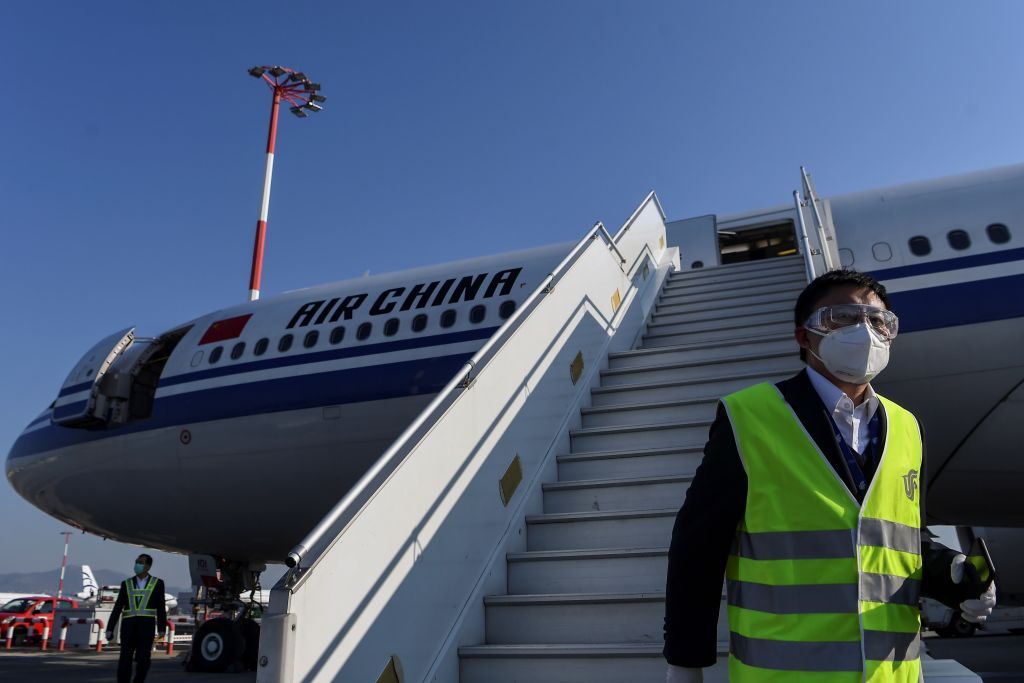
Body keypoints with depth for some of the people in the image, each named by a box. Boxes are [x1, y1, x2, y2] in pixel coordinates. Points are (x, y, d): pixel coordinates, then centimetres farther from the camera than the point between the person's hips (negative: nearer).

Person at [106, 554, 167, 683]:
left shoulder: (157, 583, 4)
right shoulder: (126, 583, 9)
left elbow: (161, 608, 2)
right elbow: (118, 607, 8)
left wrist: (162, 628, -3)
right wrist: (110, 628, 2)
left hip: (147, 626, -1)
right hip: (128, 626, 2)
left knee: (143, 660, -5)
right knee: (125, 660, -3)